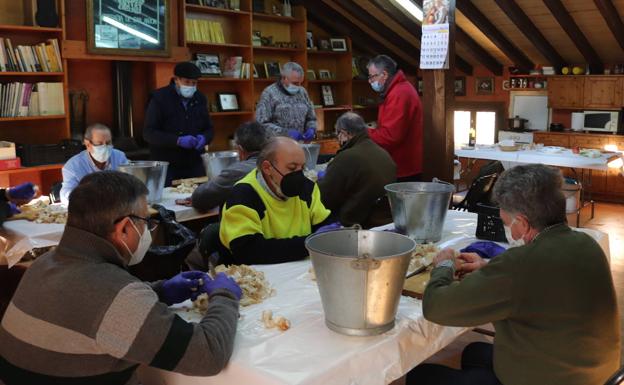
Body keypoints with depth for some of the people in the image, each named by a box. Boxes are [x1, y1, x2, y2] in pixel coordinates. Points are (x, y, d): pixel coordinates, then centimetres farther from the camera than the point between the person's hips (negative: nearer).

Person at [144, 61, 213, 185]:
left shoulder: (200, 98, 7)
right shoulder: (159, 98, -7)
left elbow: (209, 128, 14)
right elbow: (149, 133, -12)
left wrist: (204, 138, -10)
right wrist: (178, 140, -23)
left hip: (195, 165, 4)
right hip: (166, 166, -4)